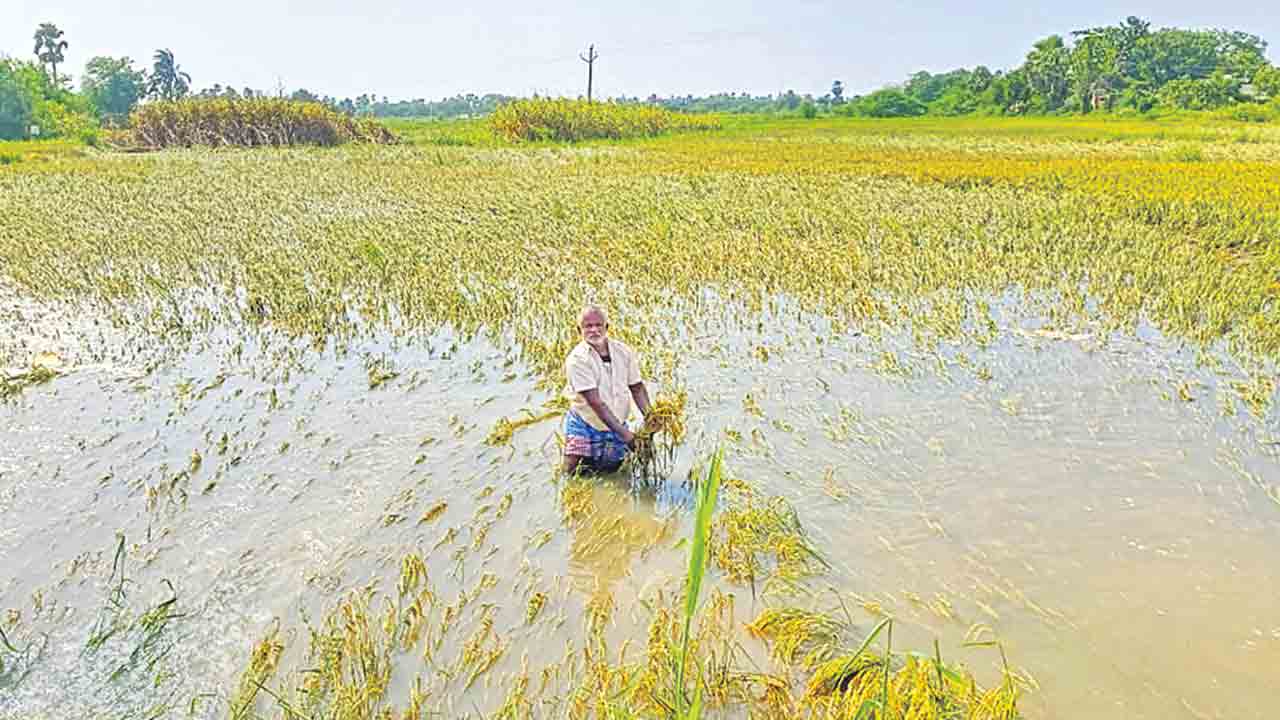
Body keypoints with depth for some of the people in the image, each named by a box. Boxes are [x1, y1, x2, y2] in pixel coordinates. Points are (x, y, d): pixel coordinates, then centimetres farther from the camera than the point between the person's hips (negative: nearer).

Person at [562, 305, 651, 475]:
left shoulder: (624, 351, -6)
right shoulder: (577, 359, -21)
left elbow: (637, 387, 3)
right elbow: (595, 402, -26)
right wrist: (624, 433, -30)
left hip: (617, 423, 4)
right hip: (584, 424, -4)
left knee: (612, 470, 10)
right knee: (574, 474, -9)